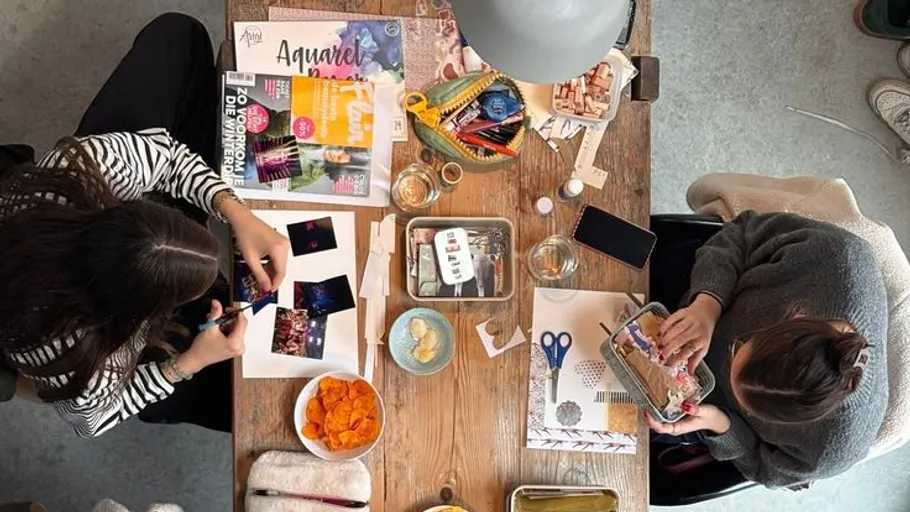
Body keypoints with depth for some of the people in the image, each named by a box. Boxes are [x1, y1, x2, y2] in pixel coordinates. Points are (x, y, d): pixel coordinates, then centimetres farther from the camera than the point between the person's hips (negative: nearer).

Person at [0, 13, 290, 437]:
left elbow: (162, 149, -21)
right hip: (114, 332, -3)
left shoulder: (87, 164, -42)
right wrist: (188, 364, -27)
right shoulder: (71, 360, -44)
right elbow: (95, 417, -20)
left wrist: (237, 214, -32)